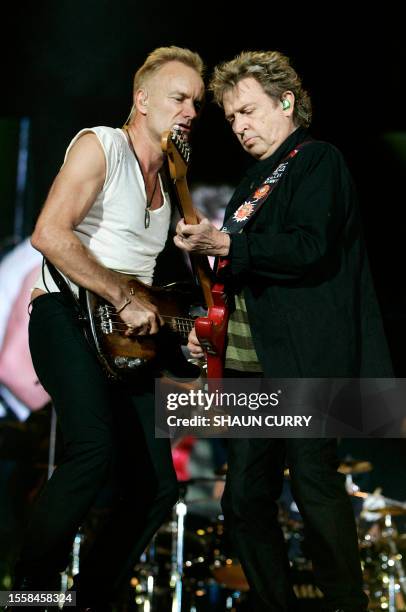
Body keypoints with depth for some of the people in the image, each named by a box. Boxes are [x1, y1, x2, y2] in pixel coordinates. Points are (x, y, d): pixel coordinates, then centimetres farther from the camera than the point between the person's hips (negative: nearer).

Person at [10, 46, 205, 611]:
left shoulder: (166, 187, 21)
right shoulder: (100, 145, -4)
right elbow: (49, 234, -18)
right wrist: (125, 300, -19)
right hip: (69, 315, -8)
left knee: (156, 487, 2)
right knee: (95, 450, -31)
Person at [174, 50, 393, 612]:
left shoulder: (318, 160, -2)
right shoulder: (256, 179, 22)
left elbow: (311, 249, -18)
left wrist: (225, 244, -19)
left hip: (303, 362, -9)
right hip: (249, 364, 9)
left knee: (315, 487, -8)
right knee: (244, 500, 6)